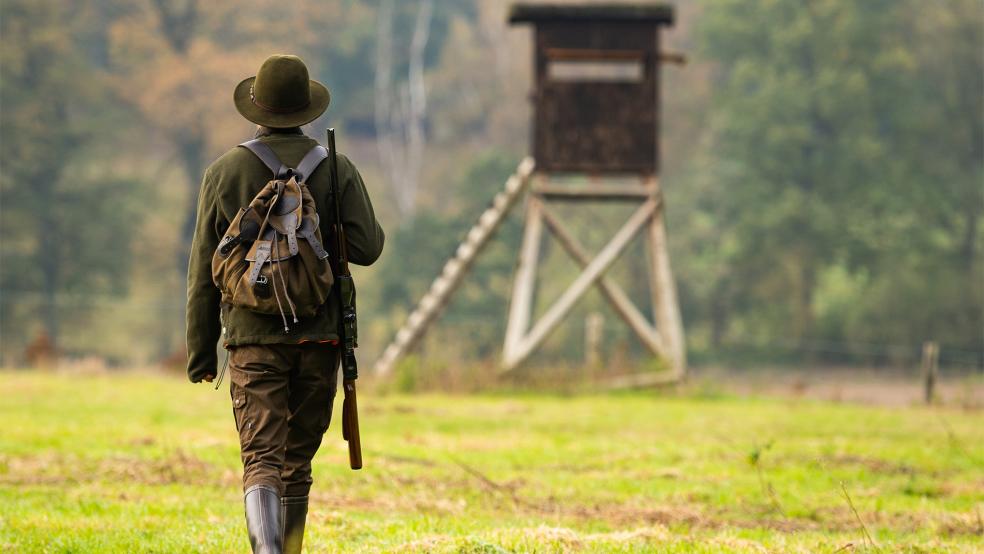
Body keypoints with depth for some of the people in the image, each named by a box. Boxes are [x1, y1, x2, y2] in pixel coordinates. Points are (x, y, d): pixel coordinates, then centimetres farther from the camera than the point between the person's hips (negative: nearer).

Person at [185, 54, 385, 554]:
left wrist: (201, 350, 8)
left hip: (253, 335, -2)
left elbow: (204, 270, 2)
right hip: (319, 335, 2)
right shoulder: (337, 169, 1)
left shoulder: (226, 172, 0)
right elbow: (367, 247, -6)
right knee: (298, 460, 14)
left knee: (262, 459, -8)